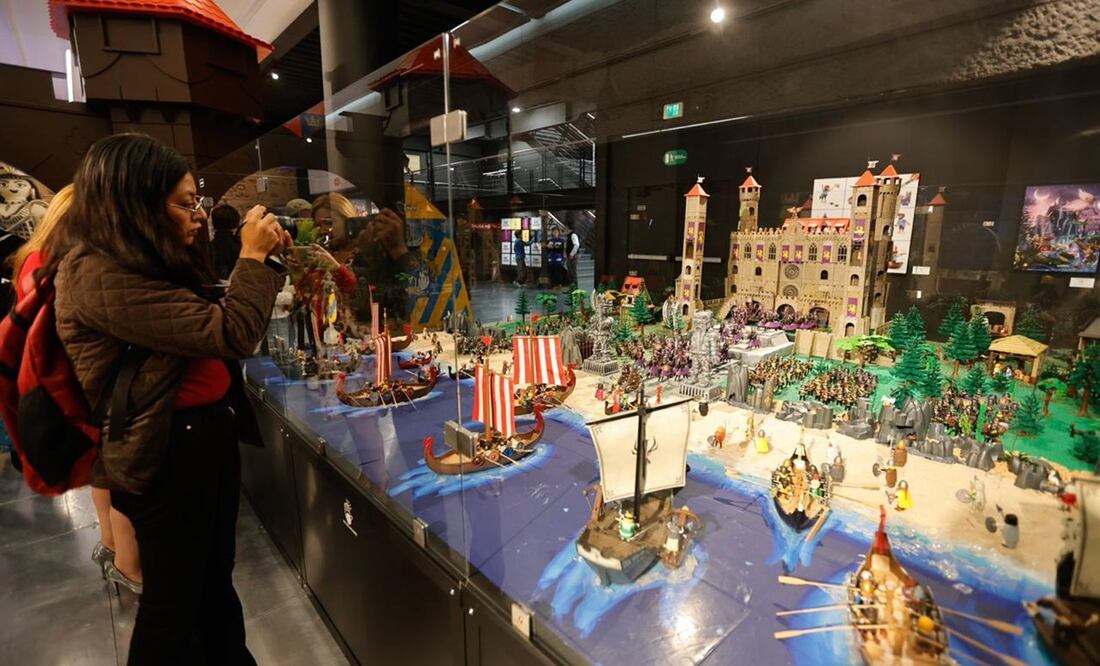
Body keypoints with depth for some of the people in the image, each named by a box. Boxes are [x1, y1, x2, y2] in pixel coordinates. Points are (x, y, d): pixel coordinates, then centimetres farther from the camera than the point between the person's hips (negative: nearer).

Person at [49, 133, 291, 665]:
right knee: (174, 599, 12)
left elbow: (208, 319, 19)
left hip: (207, 436, 9)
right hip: (169, 455, -9)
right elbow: (229, 334, -28)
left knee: (215, 580, 24)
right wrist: (253, 256, -15)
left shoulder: (141, 261, 8)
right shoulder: (96, 275, -22)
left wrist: (263, 258, 8)